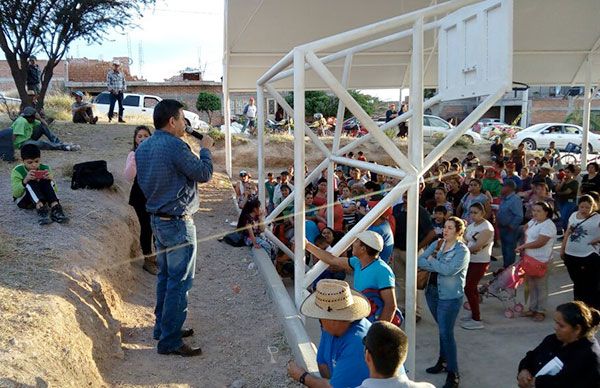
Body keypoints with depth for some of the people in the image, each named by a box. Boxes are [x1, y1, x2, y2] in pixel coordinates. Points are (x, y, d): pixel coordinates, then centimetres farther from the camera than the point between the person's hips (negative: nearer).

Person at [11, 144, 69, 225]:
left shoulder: (44, 168, -3)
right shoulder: (17, 171, -9)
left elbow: (54, 191, -4)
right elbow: (16, 194, -17)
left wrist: (51, 180, -24)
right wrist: (25, 180, -32)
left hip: (40, 199, 2)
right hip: (23, 201, -2)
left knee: (45, 181, -25)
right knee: (31, 182, -30)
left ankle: (55, 208, -41)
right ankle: (41, 209, -50)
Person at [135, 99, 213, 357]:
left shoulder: (143, 147, 9)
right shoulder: (175, 146, -20)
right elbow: (204, 174, -14)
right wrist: (205, 149, 1)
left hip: (157, 218, 9)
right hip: (177, 222, -9)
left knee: (165, 276, 19)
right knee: (179, 282, -3)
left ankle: (163, 328, 29)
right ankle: (170, 341, 2)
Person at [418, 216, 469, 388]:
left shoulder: (462, 251, -12)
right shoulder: (437, 244, 6)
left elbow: (449, 270, -25)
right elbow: (420, 261, -3)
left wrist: (431, 261, -11)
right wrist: (438, 266, -17)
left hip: (449, 297, -6)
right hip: (432, 291, 6)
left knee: (446, 332, -5)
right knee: (442, 329, 19)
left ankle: (453, 374, 4)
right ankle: (443, 361, 34)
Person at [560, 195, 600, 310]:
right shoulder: (574, 215, 8)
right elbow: (567, 233, 17)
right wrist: (562, 249, 17)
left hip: (589, 258, -6)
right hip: (571, 255, 6)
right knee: (577, 284, 20)